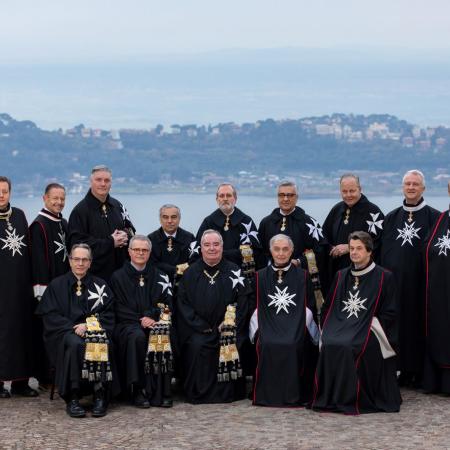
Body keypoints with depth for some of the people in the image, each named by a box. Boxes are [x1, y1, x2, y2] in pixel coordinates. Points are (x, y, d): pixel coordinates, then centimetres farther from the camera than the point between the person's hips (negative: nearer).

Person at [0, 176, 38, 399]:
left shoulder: (19, 215, 10)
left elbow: (27, 248, 12)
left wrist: (30, 279, 7)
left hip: (20, 283, 4)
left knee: (21, 328, 4)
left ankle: (20, 380, 10)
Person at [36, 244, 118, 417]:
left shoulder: (99, 285, 14)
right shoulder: (57, 285, 11)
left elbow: (109, 314, 6)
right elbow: (50, 316, 3)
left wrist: (88, 326, -12)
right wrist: (72, 328, -13)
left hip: (94, 330, 1)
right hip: (65, 332, -1)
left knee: (100, 343, -35)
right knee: (75, 344, -37)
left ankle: (100, 396, -31)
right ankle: (72, 398, -34)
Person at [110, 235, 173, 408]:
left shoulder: (158, 276, 15)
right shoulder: (118, 277, 8)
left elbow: (165, 304, 6)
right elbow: (119, 309, 0)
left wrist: (151, 316, -13)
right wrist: (140, 320, -13)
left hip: (154, 322, 2)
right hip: (127, 324, -2)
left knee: (161, 335, -32)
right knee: (137, 337, -36)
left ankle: (161, 392, -30)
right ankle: (138, 390, -31)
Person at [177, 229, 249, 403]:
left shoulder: (234, 272, 6)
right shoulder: (191, 273, 8)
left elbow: (242, 302, 1)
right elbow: (184, 304, 3)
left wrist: (227, 326, -11)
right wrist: (204, 328, -9)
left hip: (227, 328, 0)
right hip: (198, 328, 0)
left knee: (230, 345, -28)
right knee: (197, 345, -28)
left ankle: (229, 392, -12)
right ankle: (198, 393, -14)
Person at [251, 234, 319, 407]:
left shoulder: (302, 276, 12)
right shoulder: (260, 276, 16)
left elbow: (310, 307, 10)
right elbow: (255, 308, 13)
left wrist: (299, 326, -5)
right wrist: (260, 328, -2)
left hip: (296, 326, -1)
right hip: (268, 327, 1)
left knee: (294, 345, -33)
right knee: (267, 345, -32)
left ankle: (294, 394, -20)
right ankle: (268, 392, -20)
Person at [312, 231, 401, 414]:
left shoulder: (384, 277, 4)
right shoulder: (341, 276, 19)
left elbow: (390, 313, 0)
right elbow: (328, 307, 20)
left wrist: (369, 325, -12)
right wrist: (330, 328, 1)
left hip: (369, 330, -4)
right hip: (341, 326, 4)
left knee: (350, 347, -34)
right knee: (329, 344, -29)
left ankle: (353, 399, -22)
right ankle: (330, 396, -20)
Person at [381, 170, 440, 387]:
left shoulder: (434, 217, 0)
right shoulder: (391, 218, 12)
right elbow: (383, 250, 11)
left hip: (420, 281, -4)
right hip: (395, 281, 4)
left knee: (419, 324, 0)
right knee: (398, 324, 4)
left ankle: (420, 372, 6)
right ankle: (404, 370, 11)